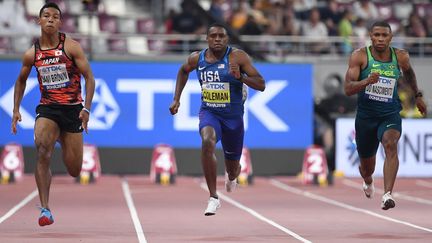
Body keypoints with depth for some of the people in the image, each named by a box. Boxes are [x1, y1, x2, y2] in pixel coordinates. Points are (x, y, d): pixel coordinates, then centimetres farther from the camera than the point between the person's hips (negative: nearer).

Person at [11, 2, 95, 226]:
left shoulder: (71, 47, -6)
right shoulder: (32, 54, 2)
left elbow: (89, 77, -5)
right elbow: (21, 81, 19)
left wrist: (86, 109, -15)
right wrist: (16, 110, 11)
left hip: (72, 109, -1)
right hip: (47, 108, 1)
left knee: (74, 170, 2)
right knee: (42, 151, -27)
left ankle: (63, 140, 41)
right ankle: (45, 209, -25)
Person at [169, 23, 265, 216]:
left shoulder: (238, 56, -14)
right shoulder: (197, 58, -3)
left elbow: (261, 85, -16)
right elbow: (183, 71, 21)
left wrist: (240, 77, -31)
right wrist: (176, 99, 16)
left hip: (233, 117, 0)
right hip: (209, 113, 0)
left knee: (233, 169, 14)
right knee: (207, 142, -34)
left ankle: (231, 176, 57)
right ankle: (213, 198, -29)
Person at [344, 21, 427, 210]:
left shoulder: (400, 57, -3)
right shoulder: (360, 56, -11)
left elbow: (408, 72, 23)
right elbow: (348, 89, -18)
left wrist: (418, 95, 27)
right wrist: (367, 81, -35)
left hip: (390, 114, 0)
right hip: (366, 115, 0)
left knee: (390, 145, -32)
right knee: (366, 165, 15)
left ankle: (387, 195, -41)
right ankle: (368, 181, 54)